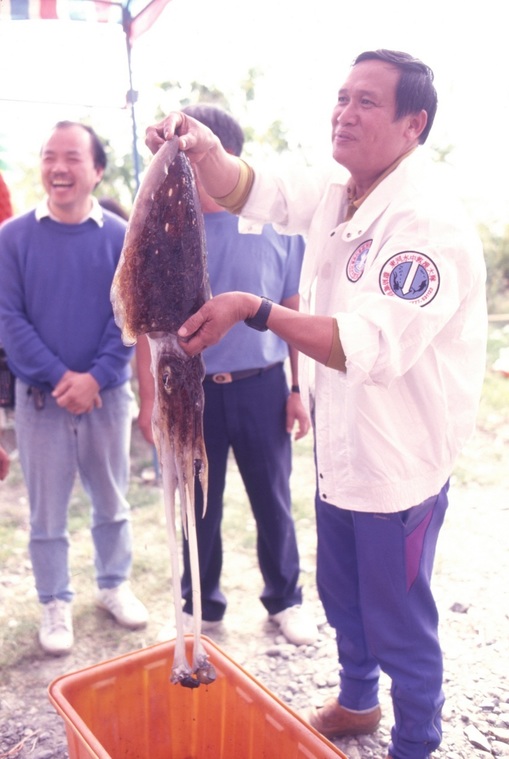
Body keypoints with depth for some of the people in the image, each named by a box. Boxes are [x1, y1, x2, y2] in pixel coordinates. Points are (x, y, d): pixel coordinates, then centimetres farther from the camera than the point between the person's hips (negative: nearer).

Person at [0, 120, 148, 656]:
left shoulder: (121, 238, -2)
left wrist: (95, 378, -16)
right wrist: (57, 376, -16)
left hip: (107, 394, 1)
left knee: (111, 501, 15)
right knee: (47, 511, 9)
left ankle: (114, 584, 36)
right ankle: (55, 603, 28)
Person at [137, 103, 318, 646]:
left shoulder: (274, 224, -3)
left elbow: (295, 311, 2)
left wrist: (299, 388, 0)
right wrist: (148, 395, -1)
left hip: (261, 387, 0)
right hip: (190, 391, 1)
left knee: (273, 503, 13)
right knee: (199, 509, 14)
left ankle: (285, 599, 36)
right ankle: (202, 607, 35)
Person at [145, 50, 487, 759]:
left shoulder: (428, 221, -25)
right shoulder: (334, 190, 2)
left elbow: (371, 348, -33)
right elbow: (247, 189, 2)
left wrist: (253, 310, -35)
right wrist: (203, 147, -19)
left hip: (397, 461, -8)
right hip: (340, 448, 8)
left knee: (400, 626, 12)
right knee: (341, 595, 27)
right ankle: (356, 702, 54)